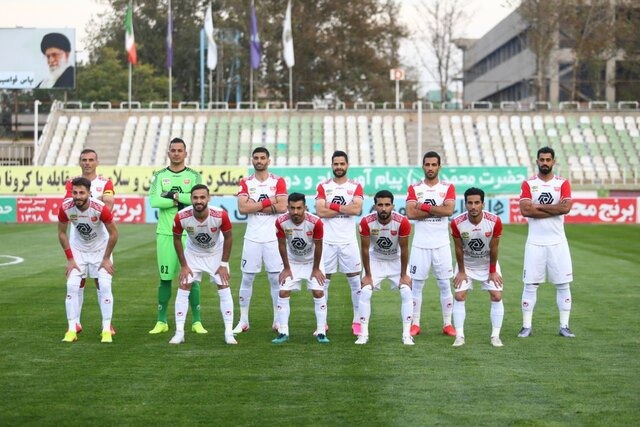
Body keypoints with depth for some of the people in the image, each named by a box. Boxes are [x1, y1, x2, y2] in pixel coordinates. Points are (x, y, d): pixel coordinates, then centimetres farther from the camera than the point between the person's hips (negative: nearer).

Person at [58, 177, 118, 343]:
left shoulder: (100, 208, -31)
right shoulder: (65, 208, -23)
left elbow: (113, 233, -15)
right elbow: (62, 233, -5)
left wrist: (106, 258, -10)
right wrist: (70, 259, -7)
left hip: (100, 248, -2)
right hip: (78, 248, 2)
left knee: (105, 286, -11)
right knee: (72, 286, -7)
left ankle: (107, 329, -1)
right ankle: (72, 329, 1)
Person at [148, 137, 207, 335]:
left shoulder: (194, 176, 5)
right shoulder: (160, 175, 7)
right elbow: (154, 201, -8)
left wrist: (173, 195, -11)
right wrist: (182, 199, -10)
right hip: (165, 234, 1)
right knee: (165, 278, 6)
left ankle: (197, 321, 7)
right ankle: (161, 321, 15)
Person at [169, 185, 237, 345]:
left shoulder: (220, 215, -32)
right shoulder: (181, 217, -30)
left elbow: (228, 237, -13)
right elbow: (177, 239, -10)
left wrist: (224, 264, -11)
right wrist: (183, 266, -8)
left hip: (216, 254, -1)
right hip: (192, 254, 1)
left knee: (224, 289, -5)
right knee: (183, 288, -4)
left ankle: (229, 333, 3)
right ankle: (179, 333, 4)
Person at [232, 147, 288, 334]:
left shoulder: (278, 181, 3)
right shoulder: (245, 182, 6)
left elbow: (282, 207, -11)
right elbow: (242, 208, -8)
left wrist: (255, 206, -10)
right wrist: (268, 202, -11)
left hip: (273, 238, -1)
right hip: (252, 238, 1)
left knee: (276, 278, 2)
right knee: (247, 278, 4)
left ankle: (278, 320, 10)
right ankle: (243, 321, 11)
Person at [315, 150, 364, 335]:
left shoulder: (355, 186, 4)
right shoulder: (323, 187, 5)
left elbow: (357, 209, -13)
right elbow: (320, 211, -9)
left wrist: (333, 206, -11)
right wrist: (346, 208, -9)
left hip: (348, 241, 0)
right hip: (328, 241, 0)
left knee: (355, 281, 2)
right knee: (323, 281, 3)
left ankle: (357, 322, 11)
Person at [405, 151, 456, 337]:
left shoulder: (448, 187, 4)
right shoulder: (414, 188, 4)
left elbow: (449, 210, -14)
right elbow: (410, 213, -10)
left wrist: (424, 207, -12)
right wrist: (437, 210, -11)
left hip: (441, 244, 0)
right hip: (420, 244, 0)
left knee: (445, 284, 4)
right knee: (416, 284, 3)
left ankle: (447, 324, 12)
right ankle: (415, 324, 11)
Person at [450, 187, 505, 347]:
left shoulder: (495, 221, -26)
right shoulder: (457, 223, -26)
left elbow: (493, 248, -14)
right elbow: (459, 249, -13)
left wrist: (493, 271, -7)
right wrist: (461, 272, -6)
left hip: (488, 263, 0)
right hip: (466, 264, 0)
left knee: (497, 296, -6)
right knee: (459, 296, -7)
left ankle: (495, 336, 4)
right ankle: (459, 336, 0)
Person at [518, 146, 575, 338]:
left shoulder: (563, 184, 3)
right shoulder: (528, 184, 2)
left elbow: (566, 208, -15)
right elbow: (525, 210, -14)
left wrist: (537, 206, -12)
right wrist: (554, 209, -13)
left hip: (557, 242, 1)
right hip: (535, 242, -1)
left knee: (563, 284, 3)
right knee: (530, 284, 1)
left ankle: (564, 326, 11)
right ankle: (526, 326, 7)